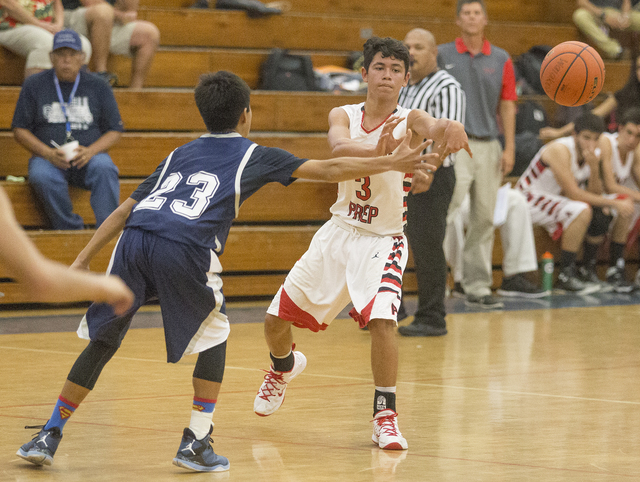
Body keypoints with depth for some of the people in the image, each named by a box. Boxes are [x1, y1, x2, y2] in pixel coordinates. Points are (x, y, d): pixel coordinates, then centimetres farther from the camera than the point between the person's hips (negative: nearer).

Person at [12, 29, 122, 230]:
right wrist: (48, 153, -10)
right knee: (41, 176, -36)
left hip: (89, 155, 0)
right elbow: (20, 130, 8)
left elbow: (115, 130, 11)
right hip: (48, 157, 0)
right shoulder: (34, 85, 9)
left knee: (104, 169, -35)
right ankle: (72, 231, -30)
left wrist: (90, 151, -10)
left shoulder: (98, 86, 10)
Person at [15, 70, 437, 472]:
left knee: (102, 342, 16)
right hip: (184, 252, -4)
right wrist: (392, 163, 31)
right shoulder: (254, 156, 22)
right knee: (214, 336, 20)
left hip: (134, 241, 4)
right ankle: (196, 444, 14)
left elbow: (126, 210, 28)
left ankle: (50, 436, 12)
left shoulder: (180, 155, 33)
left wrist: (85, 258, 27)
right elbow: (328, 171, 23)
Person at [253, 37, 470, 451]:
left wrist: (451, 129, -65)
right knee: (276, 319, 10)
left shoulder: (409, 120, -14)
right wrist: (379, 152, -52)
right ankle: (285, 366, 45)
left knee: (382, 319, -28)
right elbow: (339, 147, -30)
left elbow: (433, 126, -39)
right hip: (340, 231, 4)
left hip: (383, 241, -4)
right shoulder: (344, 116, -6)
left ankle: (386, 415, -12)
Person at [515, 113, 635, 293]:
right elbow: (573, 194, -29)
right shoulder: (560, 150, -25)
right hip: (530, 199, -8)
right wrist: (613, 203, -26)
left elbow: (595, 196, -6)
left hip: (558, 198, 8)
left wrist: (594, 168, -23)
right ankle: (566, 276, -25)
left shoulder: (594, 156, -1)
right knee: (582, 210, -33)